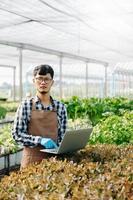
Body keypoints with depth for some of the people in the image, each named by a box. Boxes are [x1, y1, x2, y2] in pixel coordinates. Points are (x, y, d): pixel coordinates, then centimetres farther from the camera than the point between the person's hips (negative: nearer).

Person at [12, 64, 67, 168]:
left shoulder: (60, 107, 1)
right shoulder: (26, 105, -4)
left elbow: (62, 136, 6)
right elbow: (17, 134, -5)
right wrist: (40, 140, -17)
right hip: (32, 159, -1)